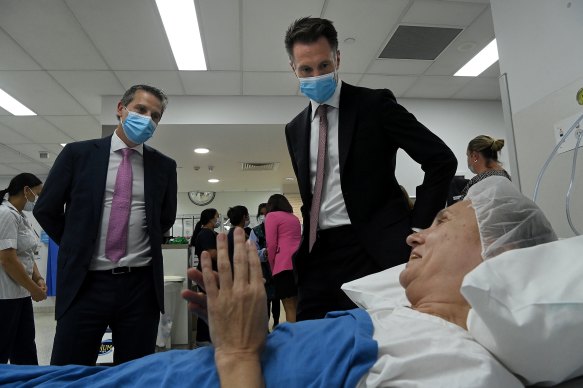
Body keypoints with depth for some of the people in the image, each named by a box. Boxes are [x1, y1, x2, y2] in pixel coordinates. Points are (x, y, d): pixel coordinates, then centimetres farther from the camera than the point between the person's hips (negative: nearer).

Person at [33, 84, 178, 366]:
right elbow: (45, 210, 8)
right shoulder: (78, 153, 1)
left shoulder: (164, 166, 4)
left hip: (141, 285, 2)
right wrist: (78, 248, 9)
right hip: (85, 283, -1)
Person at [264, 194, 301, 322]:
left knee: (290, 308, -7)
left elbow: (271, 244, -2)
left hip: (285, 264, -6)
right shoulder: (295, 218, 26)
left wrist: (272, 267, 7)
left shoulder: (272, 216, 7)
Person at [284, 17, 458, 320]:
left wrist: (417, 228, -8)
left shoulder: (375, 104, -2)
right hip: (317, 255, 5)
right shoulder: (295, 129, 15)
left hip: (375, 250, -5)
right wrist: (307, 244, 11)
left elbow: (441, 160, -4)